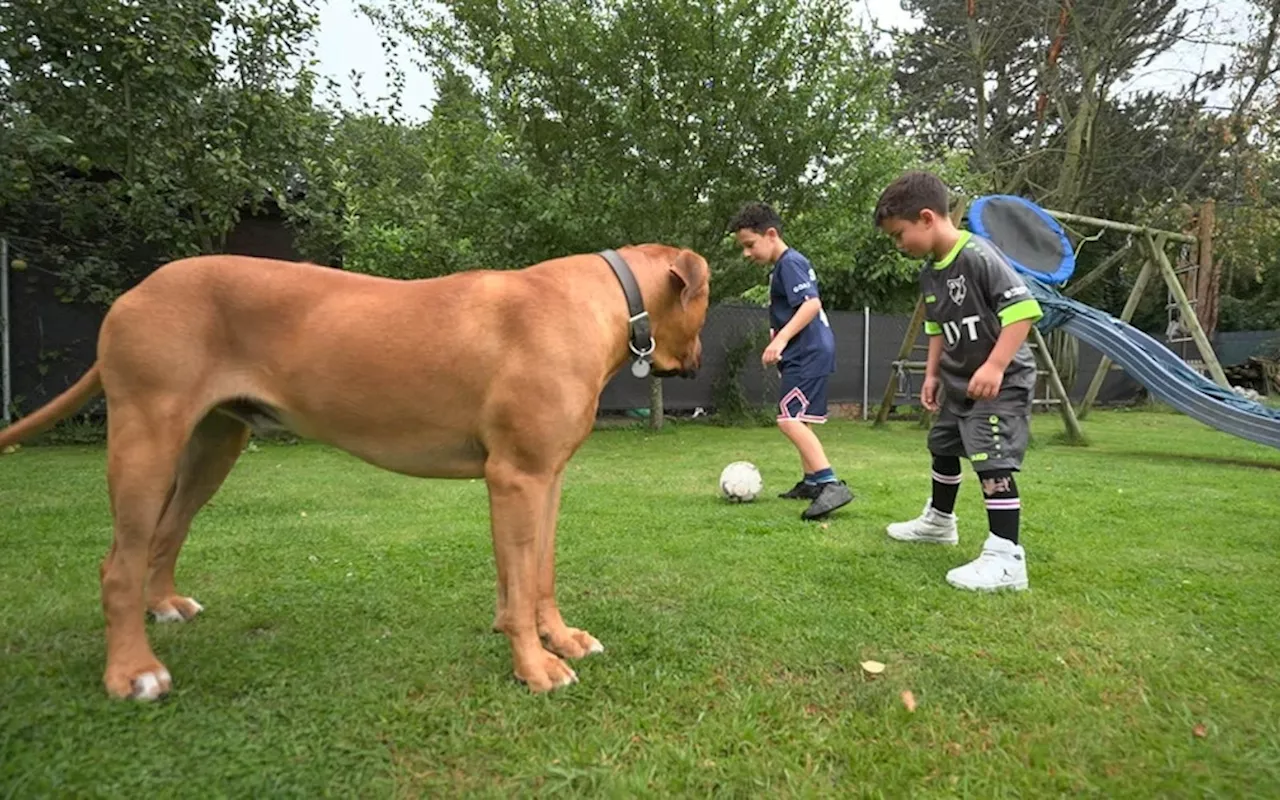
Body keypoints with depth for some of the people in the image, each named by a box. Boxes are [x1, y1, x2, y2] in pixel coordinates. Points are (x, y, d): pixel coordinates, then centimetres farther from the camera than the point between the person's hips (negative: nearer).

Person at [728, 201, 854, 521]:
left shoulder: (790, 263, -13)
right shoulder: (781, 266, 18)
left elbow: (812, 303, -26)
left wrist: (781, 339, -33)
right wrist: (781, 342, 27)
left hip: (808, 353, -11)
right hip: (804, 353, 11)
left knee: (790, 419, -19)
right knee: (799, 420, 18)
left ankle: (831, 484, -21)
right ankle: (811, 482, 29)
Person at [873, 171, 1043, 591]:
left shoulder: (978, 255, -23)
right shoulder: (929, 273, 5)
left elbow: (1023, 308, -27)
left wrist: (995, 366, -31)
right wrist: (933, 373, 13)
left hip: (1001, 381, -10)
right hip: (958, 382, 10)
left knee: (993, 461, -16)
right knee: (943, 447, 22)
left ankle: (1006, 558, -9)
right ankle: (939, 521, 43)